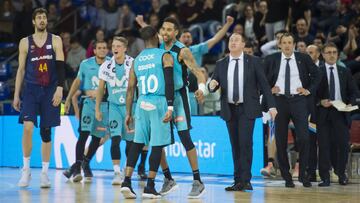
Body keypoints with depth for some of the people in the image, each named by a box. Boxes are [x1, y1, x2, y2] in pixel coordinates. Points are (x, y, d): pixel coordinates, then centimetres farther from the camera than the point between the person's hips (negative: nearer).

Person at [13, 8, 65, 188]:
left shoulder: (55, 41, 4)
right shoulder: (25, 42, 6)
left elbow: (60, 66, -3)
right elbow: (21, 70, 9)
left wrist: (59, 88, -15)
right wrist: (16, 95, 5)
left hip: (50, 90, 0)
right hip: (31, 90, 0)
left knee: (46, 132, 4)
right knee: (28, 127, -16)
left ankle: (44, 173, 12)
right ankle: (26, 169, -4)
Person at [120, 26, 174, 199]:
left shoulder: (136, 60, 14)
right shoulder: (165, 56, 0)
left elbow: (131, 89, 14)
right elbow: (169, 83, -12)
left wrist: (128, 113, 19)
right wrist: (170, 107, -16)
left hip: (142, 104, 5)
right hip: (159, 103, -4)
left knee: (137, 143, 12)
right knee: (157, 145, 1)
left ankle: (127, 182, 2)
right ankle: (149, 187, 1)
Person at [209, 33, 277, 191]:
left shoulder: (253, 62, 1)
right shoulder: (221, 64, 9)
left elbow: (264, 84, 0)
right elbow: (213, 85, 8)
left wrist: (271, 105, -5)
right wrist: (212, 85, -17)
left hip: (247, 109, -3)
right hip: (229, 109, 3)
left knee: (245, 143, -12)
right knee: (235, 145, 4)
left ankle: (245, 180, -9)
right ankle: (238, 181, 8)